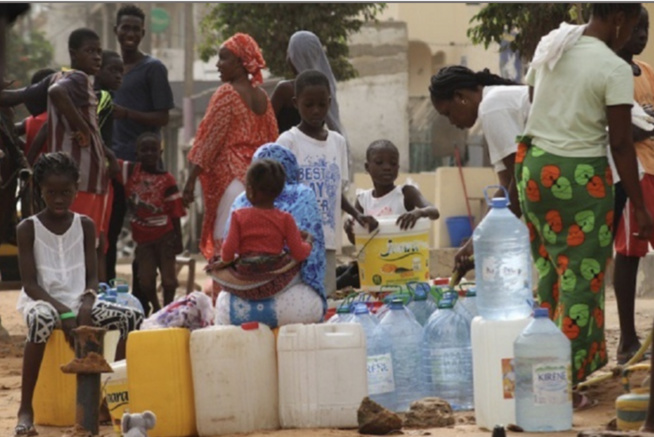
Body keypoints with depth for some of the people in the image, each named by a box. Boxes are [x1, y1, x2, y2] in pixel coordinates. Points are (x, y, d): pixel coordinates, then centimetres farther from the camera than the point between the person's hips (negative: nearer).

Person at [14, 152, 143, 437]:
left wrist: (85, 306, -17)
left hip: (79, 303, 4)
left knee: (133, 318, -18)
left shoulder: (85, 226, 7)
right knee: (41, 321, -41)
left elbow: (92, 278, 5)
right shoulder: (28, 228, -3)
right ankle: (25, 410, -35)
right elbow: (30, 284, -8)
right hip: (42, 302, -4)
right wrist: (63, 310, -22)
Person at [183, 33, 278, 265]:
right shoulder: (262, 96, 12)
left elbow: (209, 140, -11)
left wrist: (191, 180, -9)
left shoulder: (227, 93, -9)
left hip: (231, 177, -8)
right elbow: (271, 139, 15)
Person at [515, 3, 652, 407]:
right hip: (580, 176, -7)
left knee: (547, 267, 17)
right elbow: (621, 145, -14)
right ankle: (566, 384, 4)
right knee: (581, 279, 2)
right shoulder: (615, 70, -15)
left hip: (533, 165, 7)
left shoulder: (549, 45, 5)